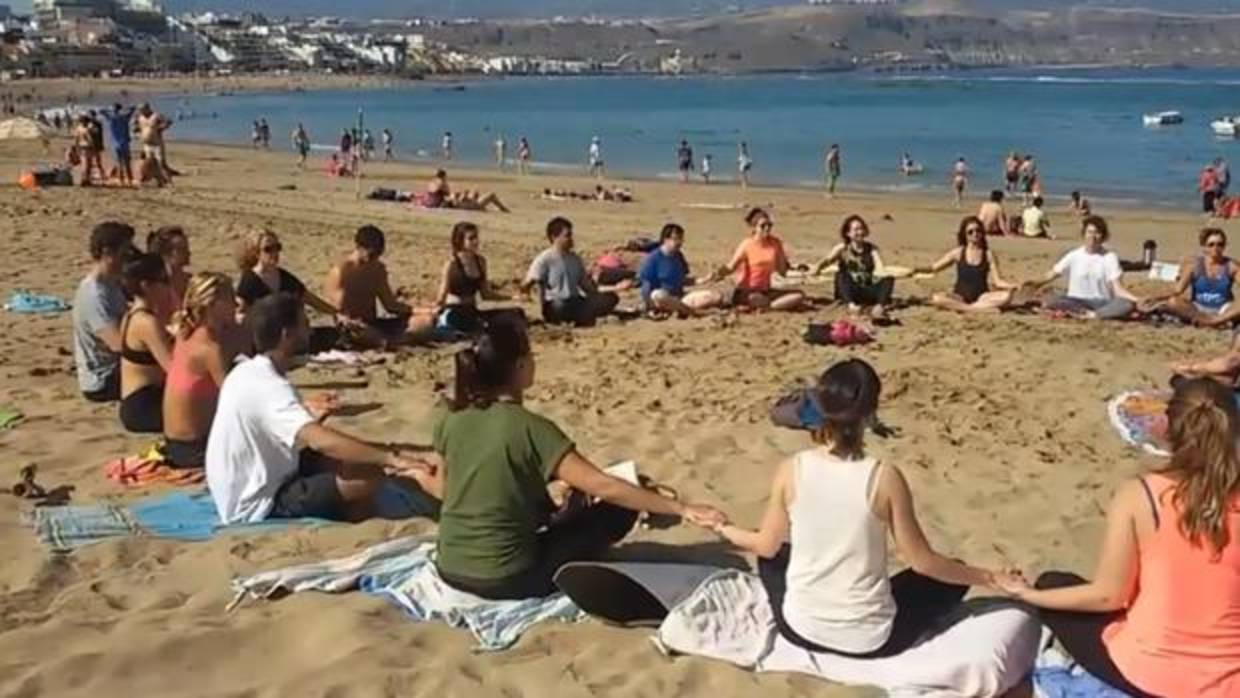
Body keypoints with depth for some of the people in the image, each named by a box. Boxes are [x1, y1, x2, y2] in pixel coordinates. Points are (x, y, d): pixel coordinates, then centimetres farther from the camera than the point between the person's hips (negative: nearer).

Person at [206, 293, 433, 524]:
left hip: (242, 491, 10)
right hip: (258, 506, -10)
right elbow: (320, 440, -40)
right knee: (369, 476, -19)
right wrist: (390, 458, -43)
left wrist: (307, 417, 1)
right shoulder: (269, 387, -26)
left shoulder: (248, 372, 4)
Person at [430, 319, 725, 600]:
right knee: (620, 509, 1)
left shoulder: (449, 419, -2)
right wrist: (682, 508, -21)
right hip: (505, 579, -7)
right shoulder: (529, 428, -20)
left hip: (450, 570, 7)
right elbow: (604, 487, -24)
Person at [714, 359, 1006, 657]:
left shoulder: (791, 470, -12)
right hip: (869, 640, -2)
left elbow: (767, 545, 1)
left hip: (800, 629, 2)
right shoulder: (884, 477, -19)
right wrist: (987, 577, 6)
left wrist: (723, 528, 21)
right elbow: (921, 562, -10)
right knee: (951, 576, 20)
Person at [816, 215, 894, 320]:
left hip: (868, 291, 2)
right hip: (850, 292, -2)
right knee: (841, 276, -31)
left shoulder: (871, 248, 6)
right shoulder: (842, 248, 3)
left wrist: (882, 273, -35)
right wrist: (818, 268, -37)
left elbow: (879, 266, -10)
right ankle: (851, 305, -55)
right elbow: (828, 260, -14)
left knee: (889, 280, -23)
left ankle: (879, 307, -46)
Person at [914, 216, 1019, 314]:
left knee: (1006, 296, -29)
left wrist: (1012, 286, -22)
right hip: (960, 297, 0)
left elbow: (998, 281, -2)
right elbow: (934, 268, 7)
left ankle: (961, 308, -31)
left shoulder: (989, 254, 2)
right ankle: (982, 309, -33)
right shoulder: (958, 253, 3)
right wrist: (917, 270, -10)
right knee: (936, 299, -32)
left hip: (981, 297, 0)